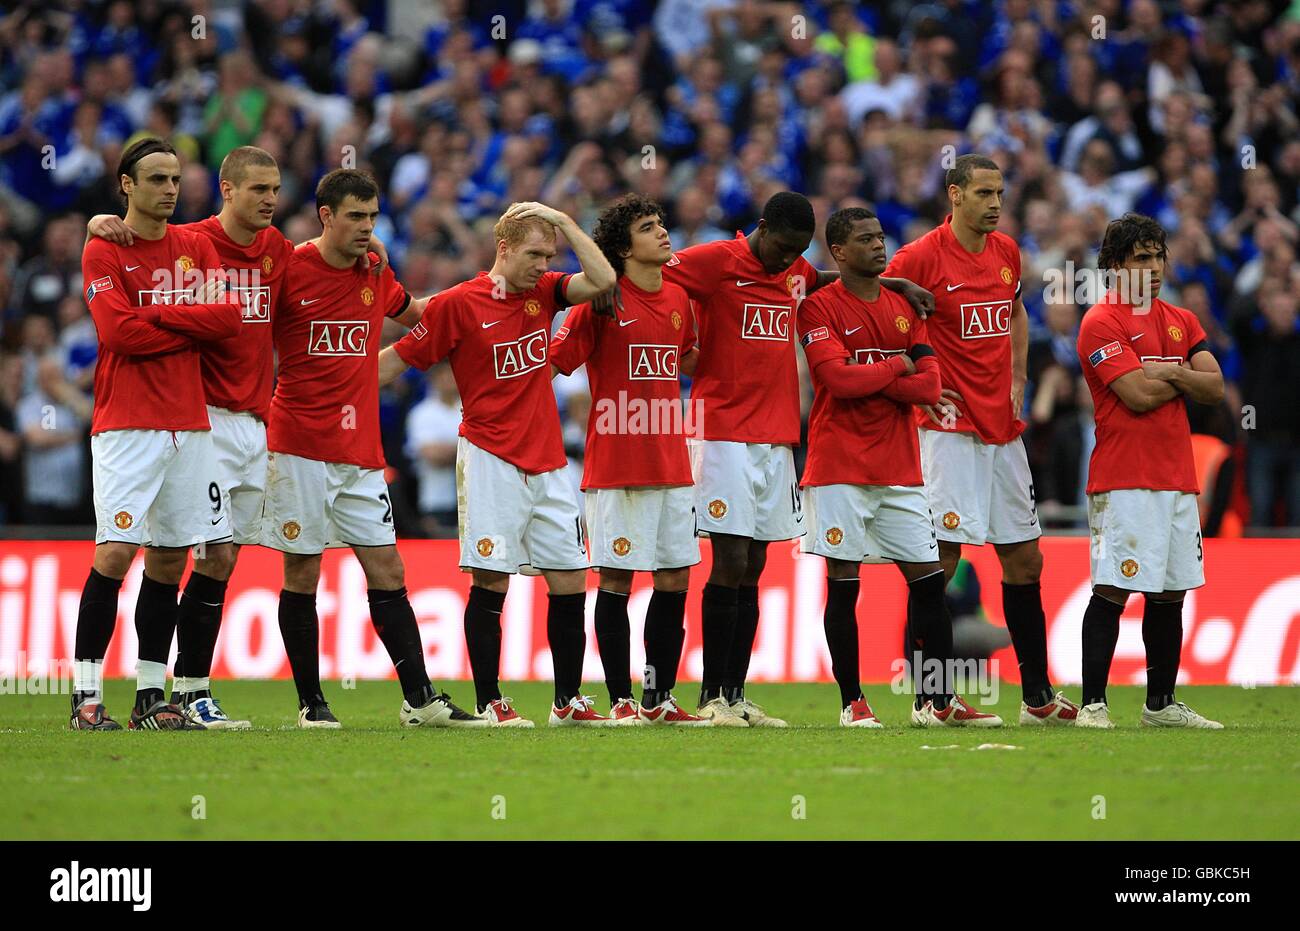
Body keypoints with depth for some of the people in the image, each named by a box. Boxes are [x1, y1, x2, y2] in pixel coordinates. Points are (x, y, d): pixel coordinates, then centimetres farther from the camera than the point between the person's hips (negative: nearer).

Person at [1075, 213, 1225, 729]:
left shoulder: (1181, 321, 17)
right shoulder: (1101, 323, -6)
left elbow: (1215, 388, 7)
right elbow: (1138, 395, -16)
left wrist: (1170, 373, -10)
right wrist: (1187, 379, 0)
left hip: (1178, 478, 7)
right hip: (1124, 480, -7)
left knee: (1171, 594, 9)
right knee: (1113, 591, -10)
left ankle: (1161, 704, 17)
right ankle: (1093, 704, -9)